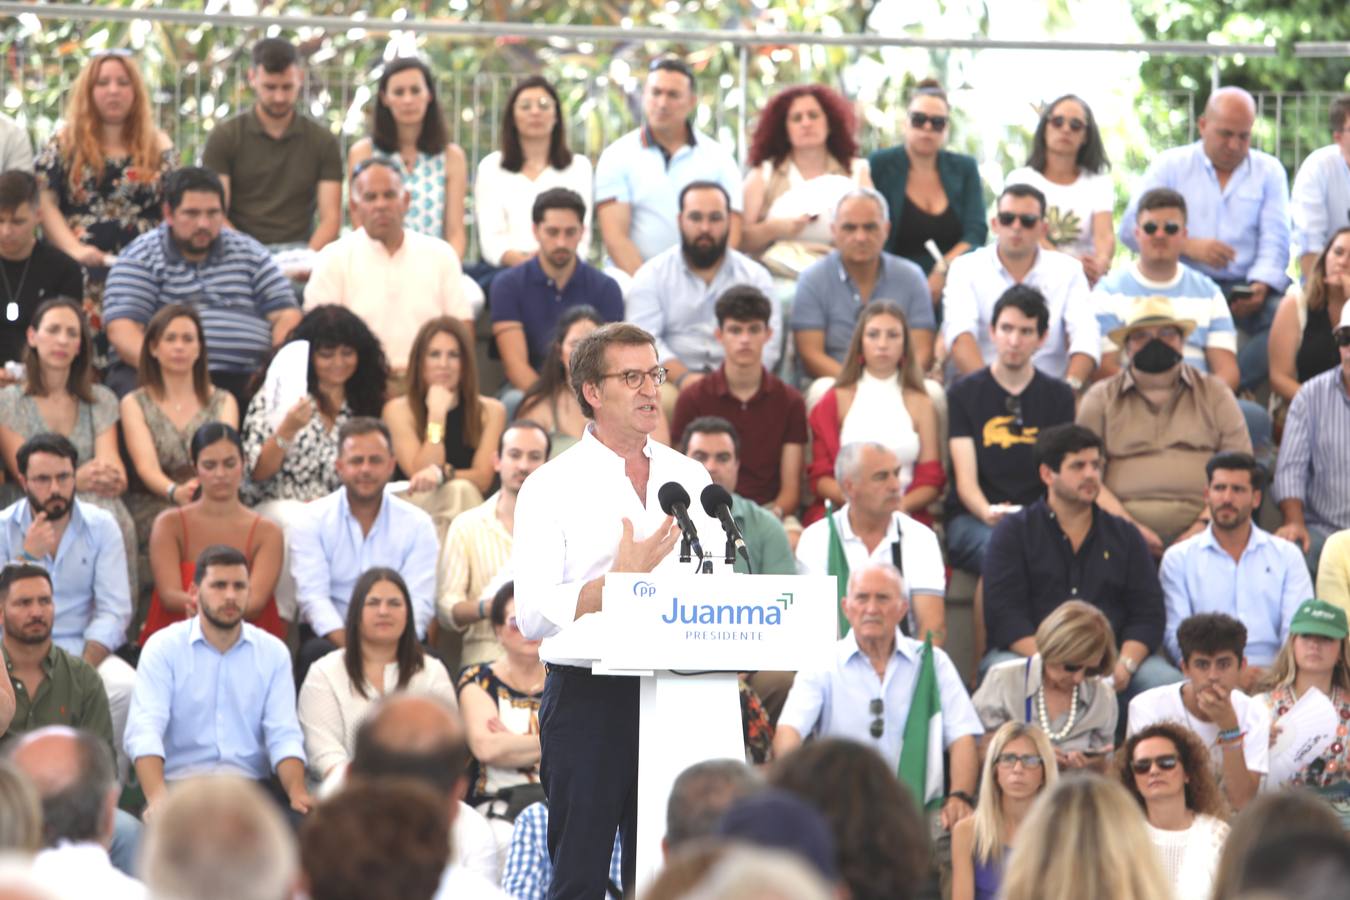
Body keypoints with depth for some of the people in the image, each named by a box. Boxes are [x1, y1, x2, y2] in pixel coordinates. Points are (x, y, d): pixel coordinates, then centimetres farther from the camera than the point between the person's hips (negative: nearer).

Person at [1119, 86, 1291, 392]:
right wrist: (1188, 246, -13)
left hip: (1244, 287, 1)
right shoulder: (1170, 164, 12)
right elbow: (1131, 228, 2)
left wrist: (1260, 286, -16)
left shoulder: (1269, 170, 15)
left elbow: (1275, 241, 5)